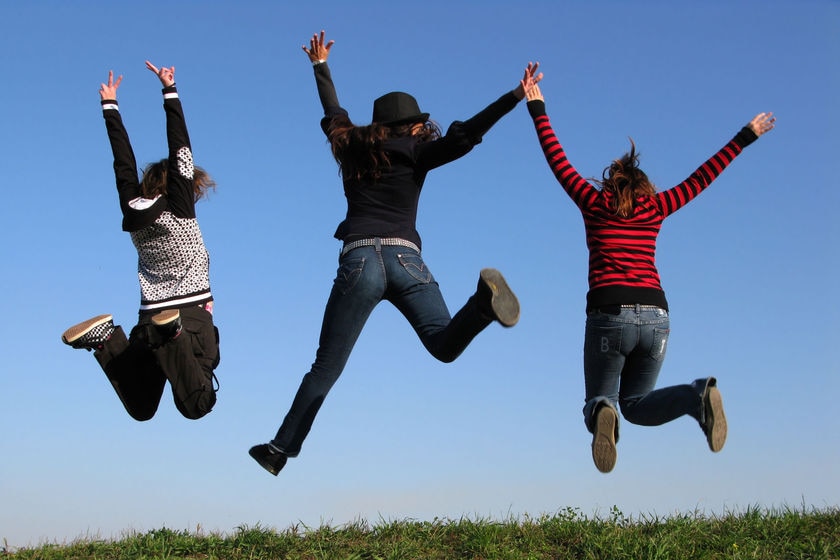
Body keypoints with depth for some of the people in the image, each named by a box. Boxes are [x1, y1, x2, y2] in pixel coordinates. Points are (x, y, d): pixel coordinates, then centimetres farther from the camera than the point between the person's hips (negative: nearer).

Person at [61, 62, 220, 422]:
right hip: (193, 316, -5)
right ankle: (172, 335, -34)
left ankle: (105, 339, -8)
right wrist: (169, 92, -5)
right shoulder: (180, 211, -6)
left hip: (148, 319, 5)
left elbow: (124, 162, 14)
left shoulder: (133, 213, 6)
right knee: (197, 407, -12)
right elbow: (181, 152, -7)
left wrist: (110, 105, 21)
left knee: (140, 410, 13)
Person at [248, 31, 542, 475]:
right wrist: (517, 96, 0)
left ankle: (281, 448, 2)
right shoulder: (414, 154, 13)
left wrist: (321, 66, 56)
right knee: (444, 344, -12)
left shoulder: (351, 148, 22)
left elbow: (333, 113, 40)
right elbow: (464, 135, 0)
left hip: (359, 260, 2)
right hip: (405, 260, -1)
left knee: (326, 369, 5)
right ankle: (483, 303, -42)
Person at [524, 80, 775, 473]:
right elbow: (700, 179, 24)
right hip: (655, 315, 2)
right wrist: (745, 137, 33)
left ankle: (602, 412, -30)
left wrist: (538, 110, 28)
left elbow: (559, 163, 20)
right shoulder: (654, 207, 17)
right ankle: (697, 396, -13)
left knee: (599, 402, 9)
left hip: (609, 315, -2)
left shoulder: (594, 202, 13)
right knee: (634, 404, 17)